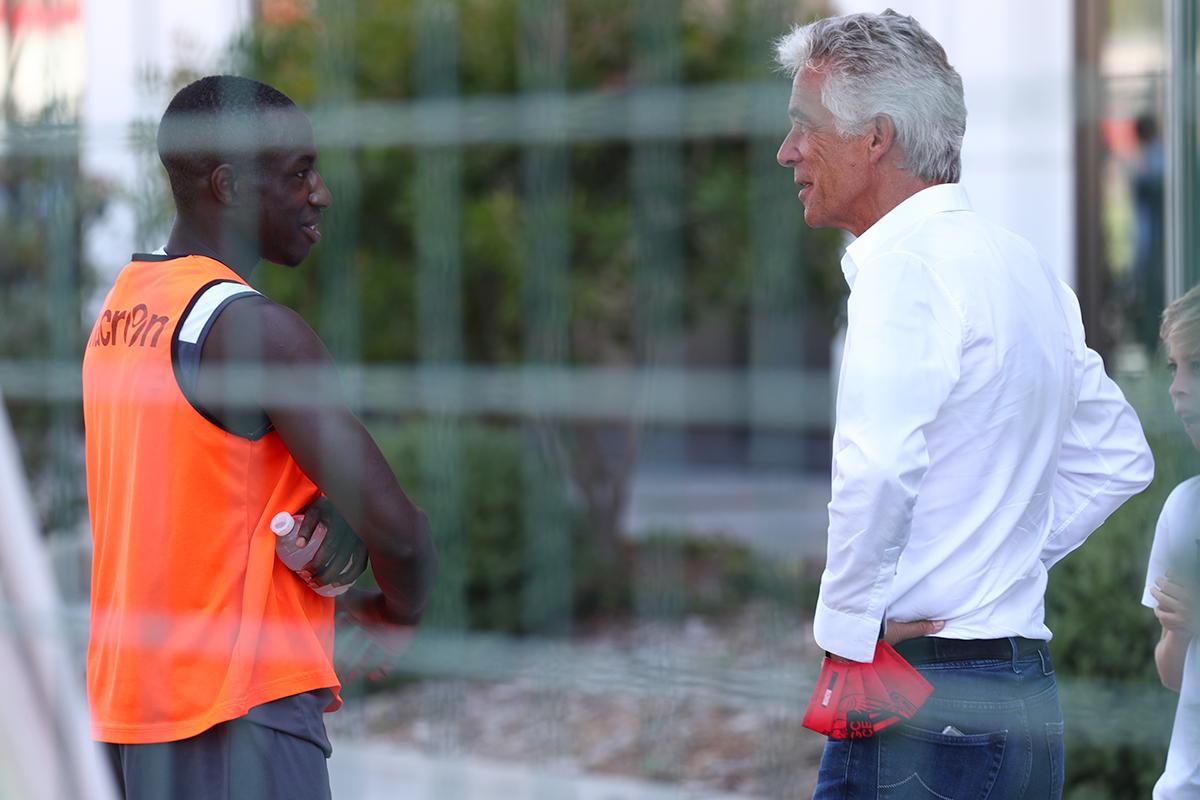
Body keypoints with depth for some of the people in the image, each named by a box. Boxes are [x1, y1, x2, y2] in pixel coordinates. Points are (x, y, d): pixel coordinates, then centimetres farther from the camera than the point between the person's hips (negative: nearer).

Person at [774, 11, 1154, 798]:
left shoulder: (909, 262, -13)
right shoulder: (1026, 266, 15)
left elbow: (877, 468, -28)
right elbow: (1117, 459, 25)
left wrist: (848, 619, -15)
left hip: (920, 710, -9)